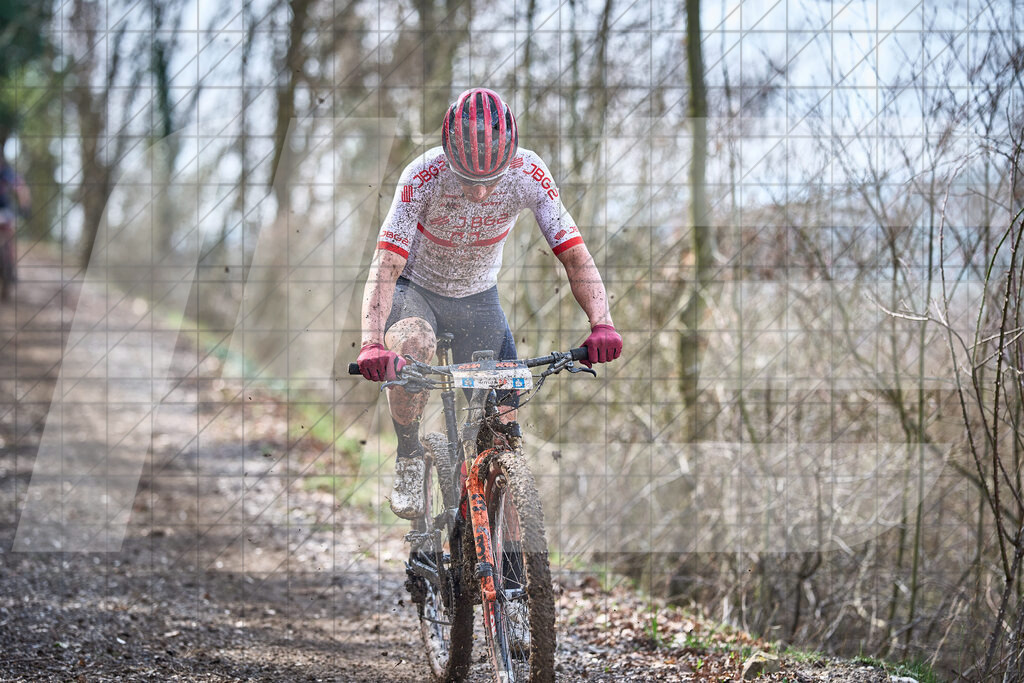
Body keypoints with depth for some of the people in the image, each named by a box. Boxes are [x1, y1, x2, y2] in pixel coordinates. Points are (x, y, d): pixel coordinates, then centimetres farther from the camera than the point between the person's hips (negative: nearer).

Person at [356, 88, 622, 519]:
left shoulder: (528, 175, -26)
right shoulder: (423, 177, -32)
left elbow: (575, 256, -26)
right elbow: (385, 267, -37)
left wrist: (601, 324, -43)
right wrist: (371, 344, -53)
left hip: (477, 298, 3)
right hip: (415, 289, -3)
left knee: (504, 425, -6)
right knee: (412, 346, -37)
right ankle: (408, 463, -14)